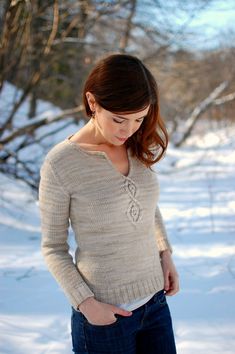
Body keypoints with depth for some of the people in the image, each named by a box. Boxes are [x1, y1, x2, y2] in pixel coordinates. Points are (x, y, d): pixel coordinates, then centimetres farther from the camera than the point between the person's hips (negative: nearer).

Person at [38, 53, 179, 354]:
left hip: (155, 301, 5)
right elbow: (53, 247, -7)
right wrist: (85, 303, -14)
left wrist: (165, 253, 6)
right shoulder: (60, 163, -15)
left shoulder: (139, 148, 0)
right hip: (104, 313, -5)